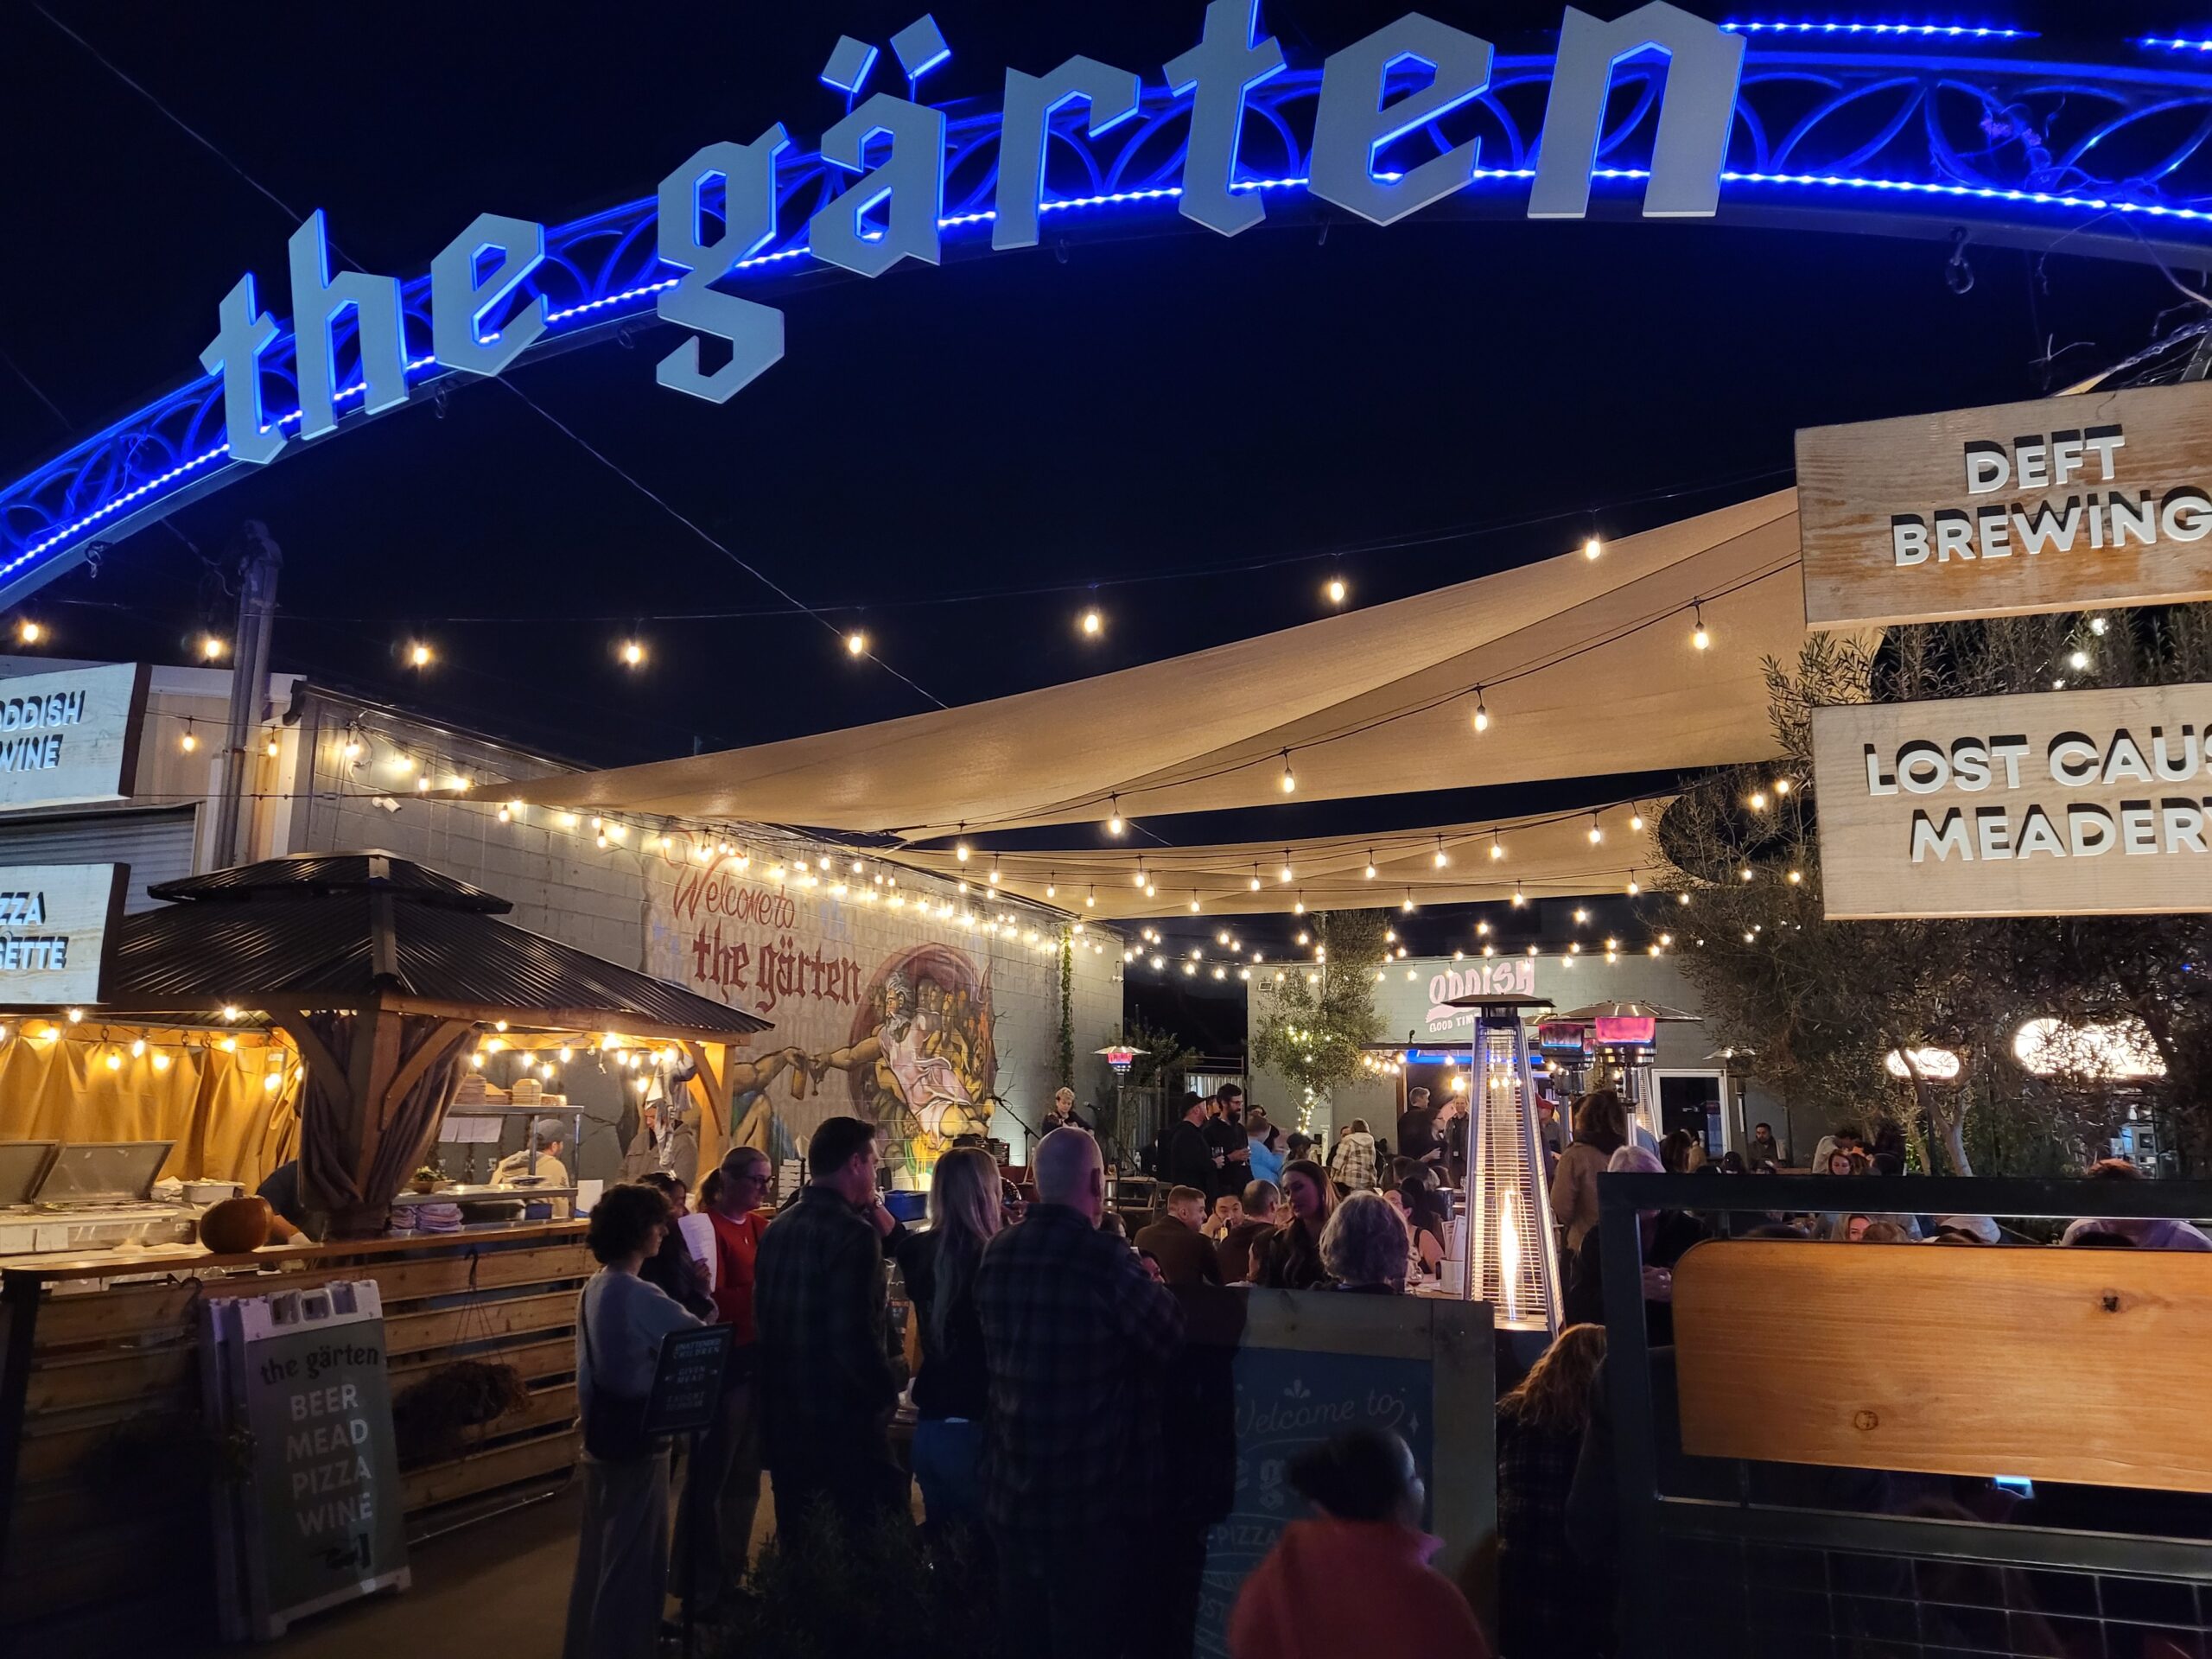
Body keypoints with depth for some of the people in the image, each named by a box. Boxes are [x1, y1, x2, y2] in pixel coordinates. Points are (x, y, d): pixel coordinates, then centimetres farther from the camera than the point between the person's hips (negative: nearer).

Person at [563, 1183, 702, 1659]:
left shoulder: (594, 1288, 5)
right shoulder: (638, 1295, -23)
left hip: (603, 1434, 9)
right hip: (635, 1438, -9)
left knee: (601, 1548, 21)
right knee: (633, 1554, 4)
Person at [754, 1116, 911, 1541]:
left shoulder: (778, 1228, 6)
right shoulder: (854, 1232, -19)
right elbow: (855, 1335, -25)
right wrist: (888, 1389, -9)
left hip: (782, 1412, 8)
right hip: (843, 1416, -8)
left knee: (797, 1541, 19)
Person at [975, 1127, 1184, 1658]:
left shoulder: (997, 1254, -1)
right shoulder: (1104, 1257, -21)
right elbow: (1175, 1340, -13)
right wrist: (1150, 1289, 8)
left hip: (1009, 1488, 6)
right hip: (1089, 1493, -6)